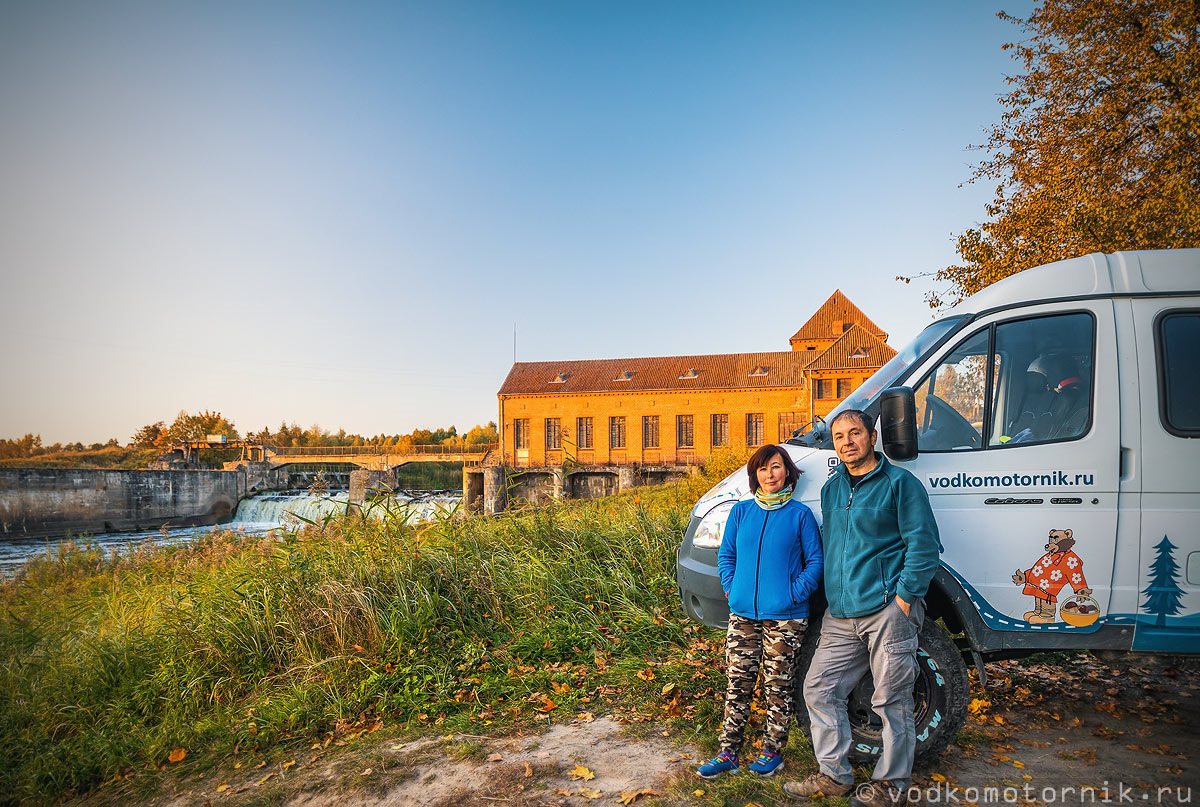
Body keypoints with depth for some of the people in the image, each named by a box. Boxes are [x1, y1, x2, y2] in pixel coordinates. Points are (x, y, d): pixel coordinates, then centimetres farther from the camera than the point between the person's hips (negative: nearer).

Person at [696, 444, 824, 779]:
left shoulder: (800, 514, -1)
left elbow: (815, 560, 0)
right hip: (742, 614, 3)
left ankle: (772, 751, 24)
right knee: (738, 684, 7)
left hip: (784, 617, -3)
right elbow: (726, 554, 13)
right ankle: (728, 754, 16)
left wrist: (796, 593, -9)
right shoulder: (741, 512, 7)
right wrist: (731, 587, 2)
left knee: (778, 686, 8)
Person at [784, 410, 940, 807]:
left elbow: (923, 545, -8)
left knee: (891, 700, 1)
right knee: (819, 689, 7)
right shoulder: (831, 488, 16)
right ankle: (834, 774, 20)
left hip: (887, 611, -7)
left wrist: (902, 600, -13)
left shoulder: (900, 483, -3)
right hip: (840, 616, 7)